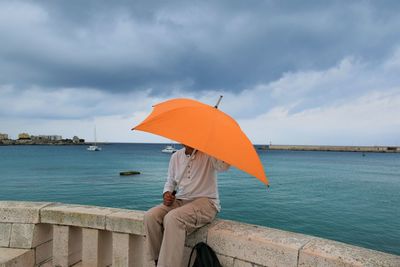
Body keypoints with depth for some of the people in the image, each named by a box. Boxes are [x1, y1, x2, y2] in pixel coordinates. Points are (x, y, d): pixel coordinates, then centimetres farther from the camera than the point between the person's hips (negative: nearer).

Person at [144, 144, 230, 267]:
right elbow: (170, 181, 21)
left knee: (173, 218, -33)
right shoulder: (176, 156, 13)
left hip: (205, 202, -5)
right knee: (150, 216, -19)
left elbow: (223, 166, -25)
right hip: (180, 201, 6)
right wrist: (166, 193, -2)